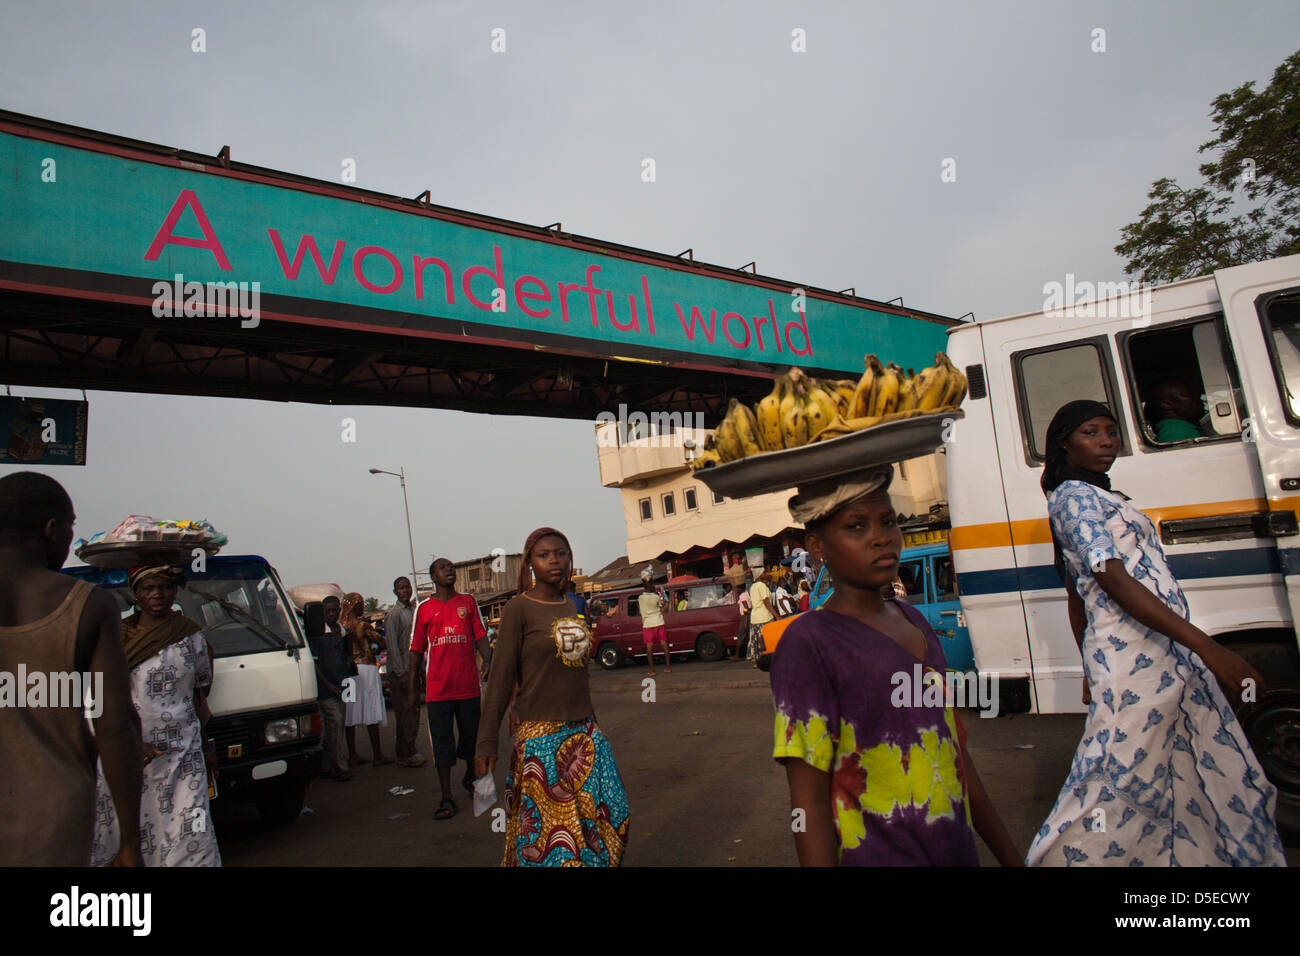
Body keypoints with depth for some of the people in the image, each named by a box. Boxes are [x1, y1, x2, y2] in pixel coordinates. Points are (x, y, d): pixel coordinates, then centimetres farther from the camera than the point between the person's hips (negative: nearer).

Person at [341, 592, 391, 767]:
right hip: (366, 668, -6)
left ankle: (352, 755, 14)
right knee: (371, 713, -1)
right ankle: (377, 755, 3)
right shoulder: (362, 625, -11)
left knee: (351, 714, 9)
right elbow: (381, 642, -4)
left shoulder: (341, 625, 3)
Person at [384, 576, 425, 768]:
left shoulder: (415, 611, 13)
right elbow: (392, 645, -14)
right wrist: (401, 673, -18)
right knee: (404, 713, -3)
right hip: (400, 671, -7)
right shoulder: (393, 614, -9)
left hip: (413, 669, 7)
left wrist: (421, 669, 15)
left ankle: (409, 751, 20)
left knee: (413, 709, 10)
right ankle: (405, 755, 3)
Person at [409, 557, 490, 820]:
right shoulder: (424, 608, 6)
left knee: (471, 735, 12)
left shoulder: (468, 602, 9)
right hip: (437, 687, -1)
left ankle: (470, 777, 38)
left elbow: (480, 635, 5)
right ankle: (447, 798, 6)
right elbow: (417, 649, 8)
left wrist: (487, 661, -12)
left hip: (468, 684, 1)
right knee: (442, 743, 0)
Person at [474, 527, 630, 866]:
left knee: (609, 819, 9)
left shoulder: (570, 606, 10)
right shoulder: (519, 608, -9)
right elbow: (501, 677, -10)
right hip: (541, 736, -6)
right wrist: (486, 742, -12)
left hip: (585, 733, 6)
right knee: (547, 827, 3)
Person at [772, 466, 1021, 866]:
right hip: (878, 855, -6)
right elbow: (809, 801, -17)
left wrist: (1009, 854, 13)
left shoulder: (914, 622, 5)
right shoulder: (808, 644, -17)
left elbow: (955, 751, 11)